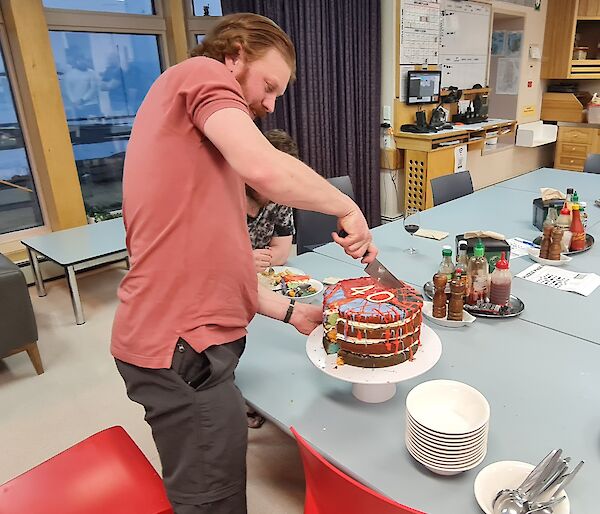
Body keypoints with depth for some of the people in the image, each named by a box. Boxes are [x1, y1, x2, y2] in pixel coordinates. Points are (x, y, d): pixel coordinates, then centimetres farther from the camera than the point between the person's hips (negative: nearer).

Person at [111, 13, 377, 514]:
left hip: (187, 338, 10)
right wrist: (348, 207, -8)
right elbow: (266, 169, -25)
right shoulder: (199, 72, -4)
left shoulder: (201, 139, 23)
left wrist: (290, 311, 13)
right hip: (184, 349, -10)